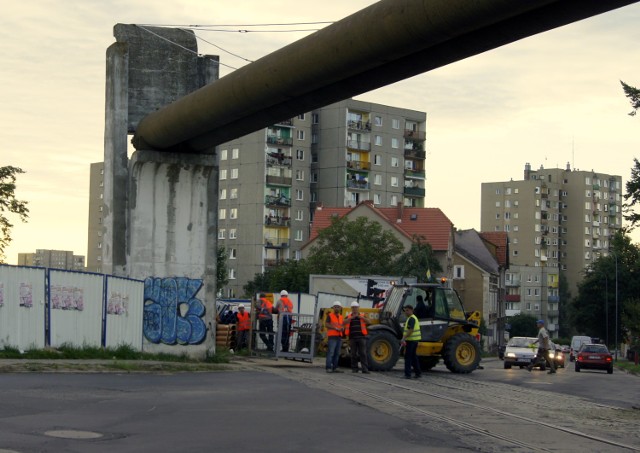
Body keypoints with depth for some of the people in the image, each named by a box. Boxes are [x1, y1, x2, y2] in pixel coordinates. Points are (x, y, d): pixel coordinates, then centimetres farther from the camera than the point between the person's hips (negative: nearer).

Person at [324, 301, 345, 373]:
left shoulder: (341, 317, 20)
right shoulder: (330, 315, 0)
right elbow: (326, 325, -10)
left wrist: (342, 328, 5)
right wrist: (335, 328, -17)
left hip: (339, 337, 7)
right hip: (332, 337, -7)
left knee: (337, 353, 7)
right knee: (330, 353, -11)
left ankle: (335, 368, 11)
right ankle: (329, 368, -12)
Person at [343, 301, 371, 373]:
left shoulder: (362, 316, 11)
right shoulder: (349, 317, 11)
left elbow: (369, 322, -5)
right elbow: (344, 323, -8)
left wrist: (361, 317, -18)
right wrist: (352, 317, -19)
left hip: (361, 337, -1)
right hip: (352, 338, 1)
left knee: (363, 353, -6)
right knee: (353, 354, 5)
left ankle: (365, 369, -10)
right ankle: (354, 368, 12)